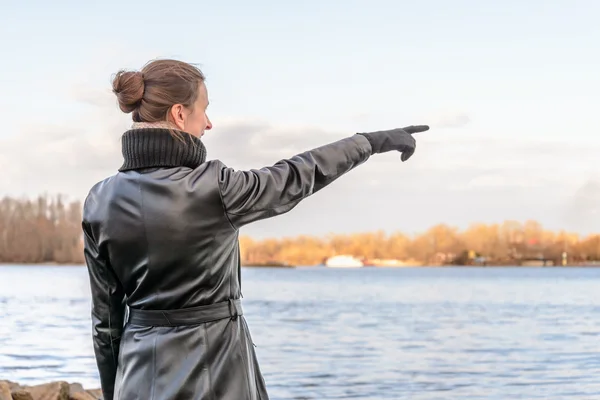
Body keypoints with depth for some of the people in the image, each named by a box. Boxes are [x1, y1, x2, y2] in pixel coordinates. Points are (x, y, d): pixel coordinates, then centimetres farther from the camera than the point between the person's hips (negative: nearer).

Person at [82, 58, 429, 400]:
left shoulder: (99, 201, -2)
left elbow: (106, 317, 4)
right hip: (213, 372, -5)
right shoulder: (213, 187, -16)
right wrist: (373, 141, 13)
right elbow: (298, 177, -1)